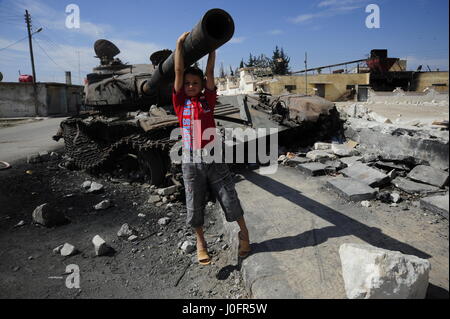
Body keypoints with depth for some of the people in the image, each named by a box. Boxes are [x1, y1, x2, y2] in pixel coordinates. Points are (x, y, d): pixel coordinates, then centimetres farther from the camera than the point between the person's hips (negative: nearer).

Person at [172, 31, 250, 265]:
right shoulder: (180, 102, 3)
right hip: (191, 161, 0)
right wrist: (180, 43, 3)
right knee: (195, 206, 10)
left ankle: (244, 233, 29)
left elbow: (210, 72, 3)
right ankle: (200, 242, 31)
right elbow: (178, 71, 0)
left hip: (213, 158, 0)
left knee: (229, 198, 7)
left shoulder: (208, 100, 5)